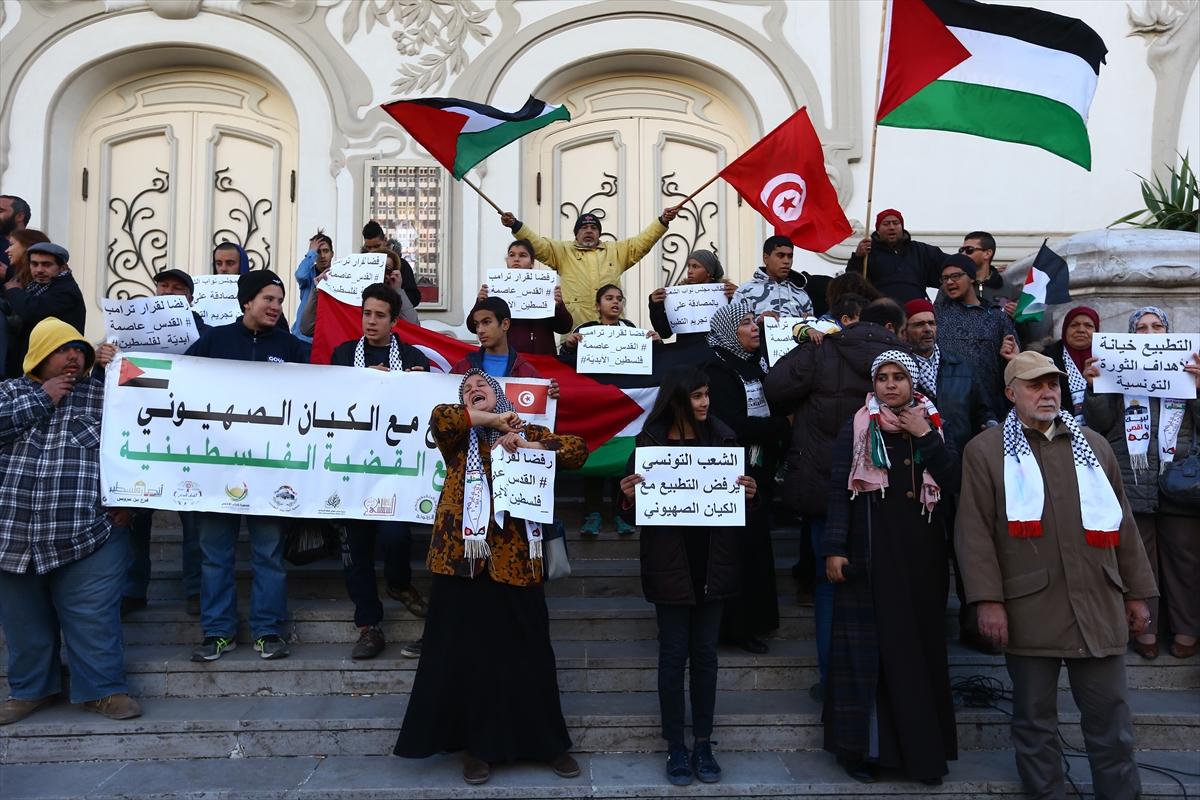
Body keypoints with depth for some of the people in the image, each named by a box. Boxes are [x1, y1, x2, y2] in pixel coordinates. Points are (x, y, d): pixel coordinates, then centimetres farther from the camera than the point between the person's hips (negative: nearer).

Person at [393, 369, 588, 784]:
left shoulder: (527, 432, 13)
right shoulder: (460, 438, 10)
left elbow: (577, 449, 2)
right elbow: (440, 417, -12)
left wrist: (523, 445, -9)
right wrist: (494, 420, -9)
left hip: (515, 558, 1)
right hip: (464, 555, 0)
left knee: (529, 652, 6)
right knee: (468, 651, 4)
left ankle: (548, 743, 21)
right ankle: (476, 745, 20)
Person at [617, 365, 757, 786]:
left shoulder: (722, 437, 2)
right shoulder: (650, 440, -4)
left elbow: (738, 499, 8)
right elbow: (634, 512, -2)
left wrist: (748, 494, -13)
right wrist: (628, 496, -23)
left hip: (713, 563, 2)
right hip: (670, 565, -2)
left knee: (705, 653, 10)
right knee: (673, 654, 5)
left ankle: (703, 744, 22)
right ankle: (675, 746, 18)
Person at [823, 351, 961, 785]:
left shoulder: (935, 427, 9)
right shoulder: (856, 428, 1)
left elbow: (954, 481, -3)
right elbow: (839, 490, -4)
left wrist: (926, 437, -11)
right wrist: (834, 549, -11)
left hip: (923, 551, 3)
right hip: (871, 550, -3)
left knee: (924, 642, 7)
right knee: (871, 646, 2)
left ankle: (924, 748, 18)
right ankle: (863, 747, 11)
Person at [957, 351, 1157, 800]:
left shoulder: (1094, 446, 16)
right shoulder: (985, 451, 3)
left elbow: (1123, 525, 17)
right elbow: (974, 532, -4)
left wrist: (1137, 593, 14)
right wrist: (988, 601, -11)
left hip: (1099, 607, 3)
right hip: (1028, 609, -3)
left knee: (1110, 714, 8)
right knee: (1035, 716, 8)